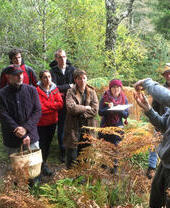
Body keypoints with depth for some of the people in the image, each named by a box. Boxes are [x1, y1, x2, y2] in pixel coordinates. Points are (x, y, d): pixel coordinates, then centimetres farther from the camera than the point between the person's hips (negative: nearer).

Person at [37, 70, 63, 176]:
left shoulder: (55, 89, 4)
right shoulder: (37, 90, -12)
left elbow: (60, 103, -6)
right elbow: (39, 108, -19)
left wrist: (47, 105, -14)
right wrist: (53, 106, -12)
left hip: (53, 121, 5)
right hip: (41, 122, -5)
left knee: (48, 143, 15)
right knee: (42, 144, -1)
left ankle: (44, 161, 31)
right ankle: (43, 166, 10)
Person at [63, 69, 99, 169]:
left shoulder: (92, 92, 7)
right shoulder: (71, 92, -1)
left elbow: (95, 110, -4)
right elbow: (71, 107, -17)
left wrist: (81, 114, -12)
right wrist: (86, 108, -9)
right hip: (74, 128, -2)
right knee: (72, 156, 3)